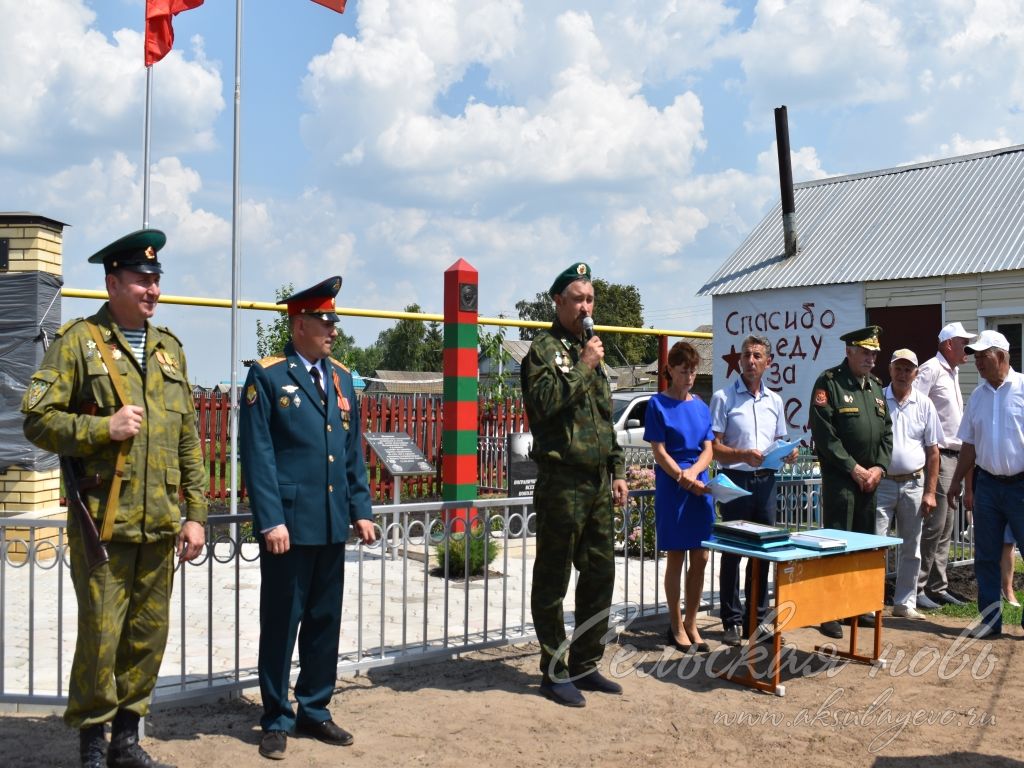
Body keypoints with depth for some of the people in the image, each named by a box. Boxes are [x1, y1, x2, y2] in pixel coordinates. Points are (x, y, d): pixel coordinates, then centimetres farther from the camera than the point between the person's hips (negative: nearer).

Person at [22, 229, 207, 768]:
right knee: (100, 637, 3)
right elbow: (36, 420, -6)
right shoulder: (78, 341, -2)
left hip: (160, 526, 5)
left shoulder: (169, 349, 13)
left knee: (149, 636, 11)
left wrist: (195, 513, 9)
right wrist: (103, 427, -17)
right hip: (103, 523, -4)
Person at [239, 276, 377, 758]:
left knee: (325, 622, 13)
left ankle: (314, 710, 28)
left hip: (332, 525, 6)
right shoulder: (266, 376, -5)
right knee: (280, 623, 6)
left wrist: (361, 510, 9)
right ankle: (276, 719, 21)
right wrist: (271, 520, -15)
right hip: (288, 524, -5)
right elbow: (257, 454, -10)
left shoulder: (341, 377, 12)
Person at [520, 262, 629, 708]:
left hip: (598, 483, 8)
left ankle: (585, 664, 25)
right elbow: (542, 403, -22)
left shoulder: (590, 350, 18)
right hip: (562, 482, -8)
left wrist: (617, 471, 17)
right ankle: (555, 672, 13)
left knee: (600, 574, 12)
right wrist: (583, 367, -17)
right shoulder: (545, 349, -5)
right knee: (553, 581, 2)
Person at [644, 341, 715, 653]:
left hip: (701, 489, 5)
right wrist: (686, 481, -16)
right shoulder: (658, 404, -4)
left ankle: (691, 624, 19)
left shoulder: (701, 407, 10)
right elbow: (659, 452, -8)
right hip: (672, 489, -5)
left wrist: (693, 471, -12)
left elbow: (708, 450, 7)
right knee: (676, 558, 2)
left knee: (700, 558, 6)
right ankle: (676, 627, 14)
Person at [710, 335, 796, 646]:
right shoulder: (723, 397, -3)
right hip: (735, 480, -5)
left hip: (765, 480, 5)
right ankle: (732, 621, 9)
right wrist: (743, 455, -22)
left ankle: (756, 619, 21)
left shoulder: (774, 400, 13)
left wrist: (787, 454, -1)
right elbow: (714, 447, -6)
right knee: (732, 553, 1)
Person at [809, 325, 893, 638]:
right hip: (839, 478, -7)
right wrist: (854, 468, -13)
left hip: (870, 478, 7)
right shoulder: (829, 382, -7)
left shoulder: (876, 386, 15)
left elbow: (887, 431, 16)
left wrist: (879, 467, 1)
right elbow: (824, 434, -14)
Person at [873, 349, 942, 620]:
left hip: (913, 484, 3)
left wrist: (930, 492, 0)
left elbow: (933, 451, 5)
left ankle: (905, 603, 21)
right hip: (882, 483, -3)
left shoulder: (924, 404, 4)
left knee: (911, 549, 10)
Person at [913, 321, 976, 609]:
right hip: (937, 456, -9)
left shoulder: (952, 372, 18)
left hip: (953, 456, 9)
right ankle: (917, 588, -2)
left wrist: (960, 452, 17)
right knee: (933, 526, -9)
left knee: (945, 528, 12)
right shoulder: (931, 369, -11)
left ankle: (937, 586, 19)